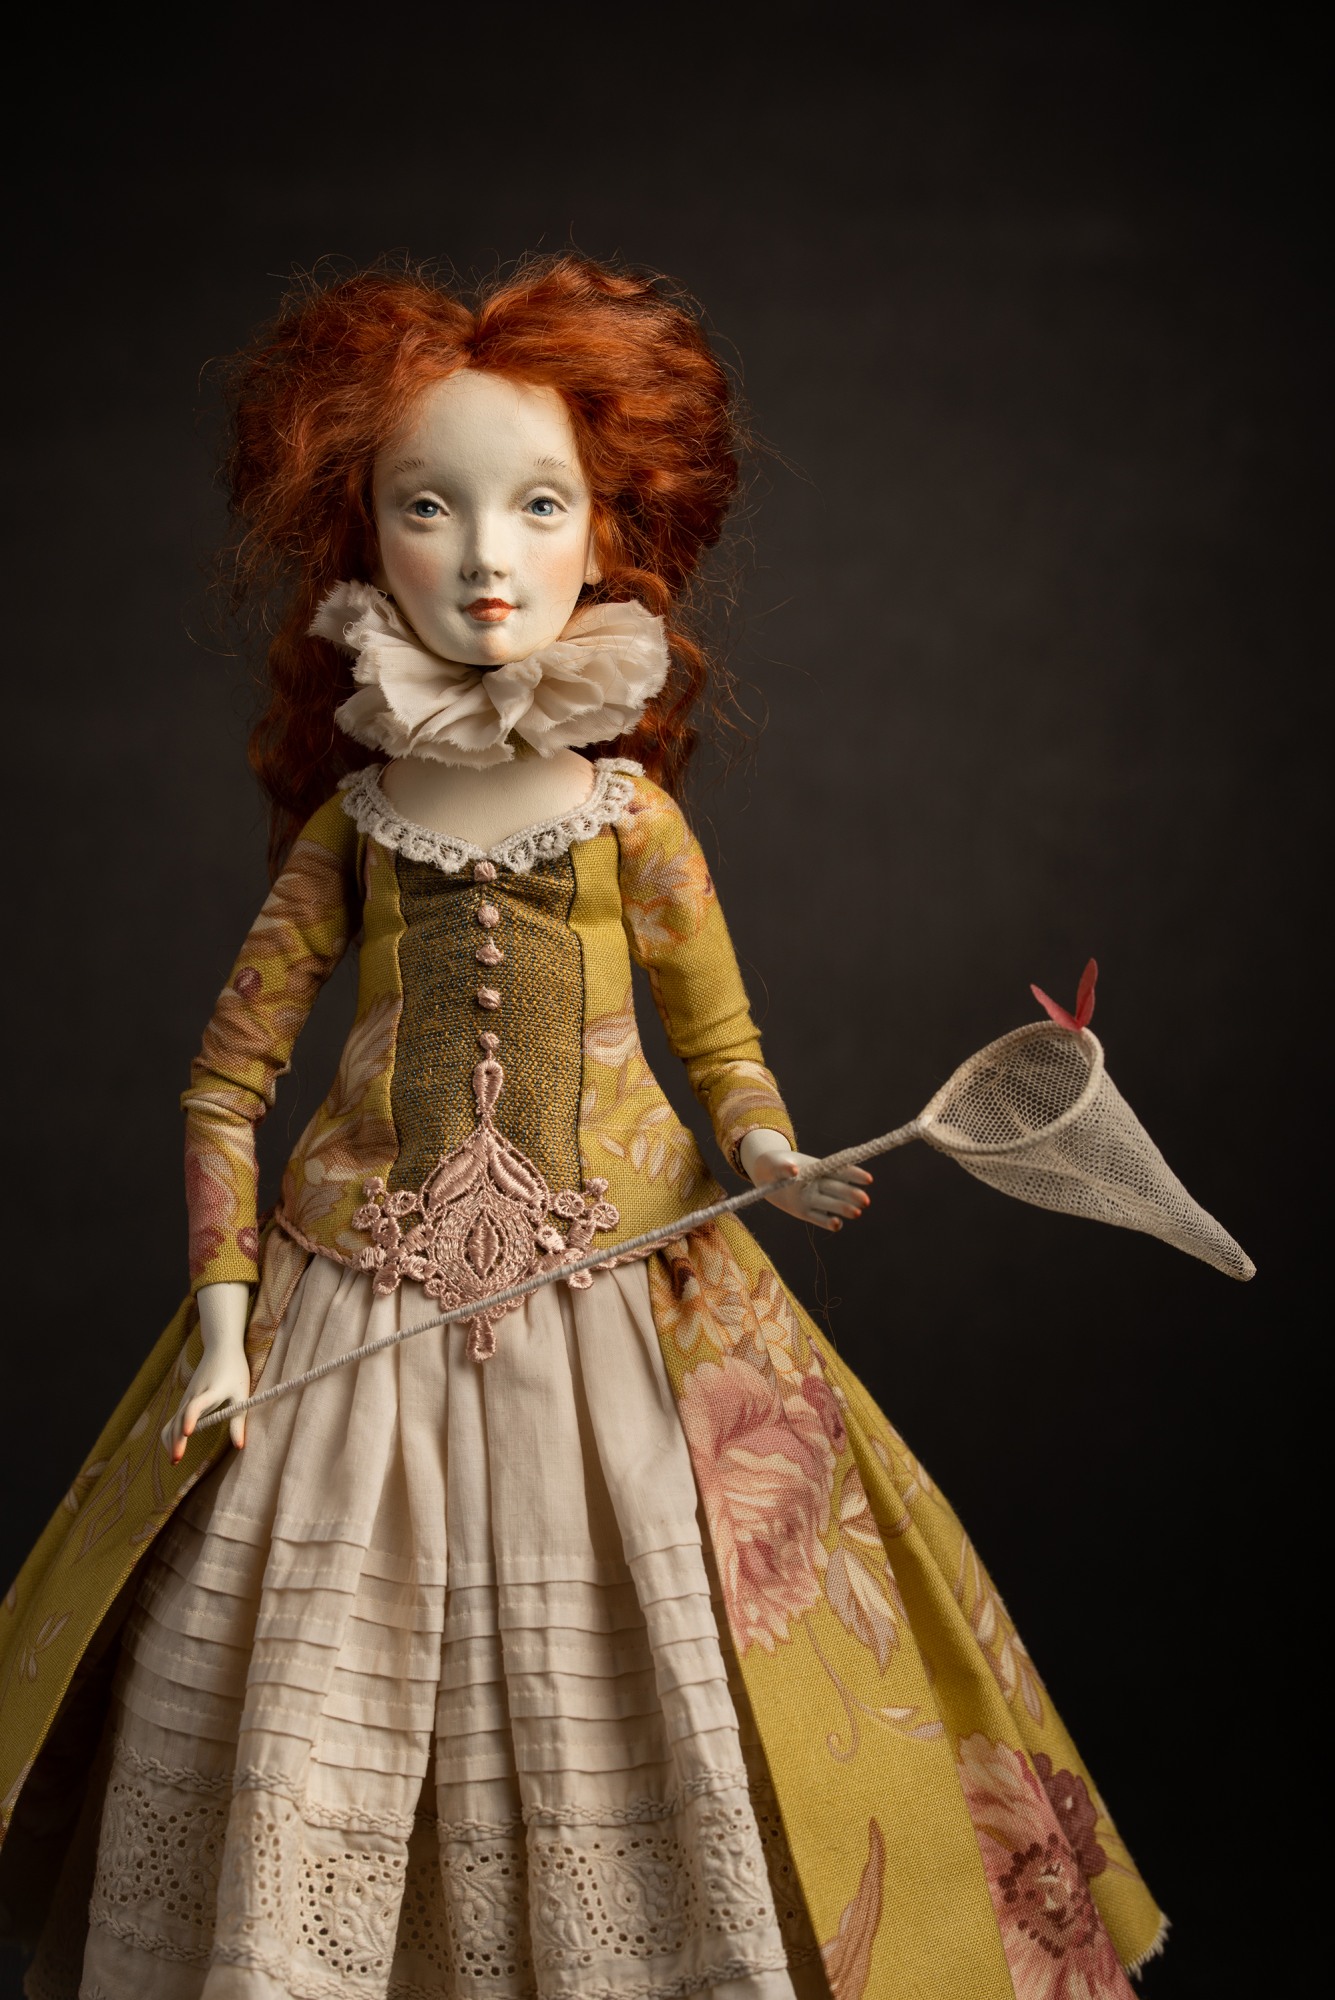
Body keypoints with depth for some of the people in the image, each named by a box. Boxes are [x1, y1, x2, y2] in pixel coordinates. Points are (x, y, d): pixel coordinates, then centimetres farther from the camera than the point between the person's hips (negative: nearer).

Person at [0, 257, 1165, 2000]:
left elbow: (723, 1042, 8)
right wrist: (222, 1316, -2)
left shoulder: (630, 813, 2)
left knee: (615, 1715, -1)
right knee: (315, 1759, 2)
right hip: (363, 1307, 1)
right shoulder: (351, 823, 3)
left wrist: (768, 1154, -13)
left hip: (608, 1299, 0)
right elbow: (227, 1081, 6)